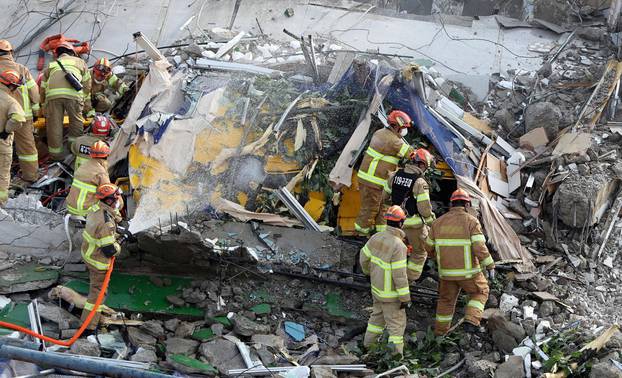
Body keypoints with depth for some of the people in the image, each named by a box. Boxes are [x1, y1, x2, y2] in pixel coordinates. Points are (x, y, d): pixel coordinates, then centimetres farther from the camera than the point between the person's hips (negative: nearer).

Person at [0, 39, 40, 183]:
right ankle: (30, 175, 15)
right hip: (23, 114, 2)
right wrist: (35, 109, 15)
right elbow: (34, 90, 4)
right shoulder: (22, 69, 2)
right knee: (26, 144, 9)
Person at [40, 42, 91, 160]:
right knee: (76, 120, 16)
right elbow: (87, 84, 25)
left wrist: (44, 106, 36)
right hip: (73, 93, -2)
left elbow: (42, 89, 30)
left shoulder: (51, 65, 34)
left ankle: (55, 152, 15)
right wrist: (87, 103, 29)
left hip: (53, 94, 2)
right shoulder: (79, 61, 30)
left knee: (54, 124, 9)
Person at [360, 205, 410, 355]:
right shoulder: (398, 246, -29)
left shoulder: (376, 238, -6)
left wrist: (368, 270, 30)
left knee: (378, 315, 27)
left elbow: (364, 257, 9)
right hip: (391, 292, -7)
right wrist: (405, 298, -18)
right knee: (396, 324, 5)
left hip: (377, 286, 7)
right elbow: (399, 274, -27)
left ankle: (368, 344, 40)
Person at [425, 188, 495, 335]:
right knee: (480, 292, 22)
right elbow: (479, 247, -20)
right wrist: (490, 267, -12)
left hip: (447, 272, 3)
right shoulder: (472, 221, -12)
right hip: (468, 271, -3)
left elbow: (429, 247, 9)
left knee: (446, 299, 23)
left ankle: (440, 332, 31)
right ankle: (471, 322, 4)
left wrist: (436, 257, 30)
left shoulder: (439, 222, 1)